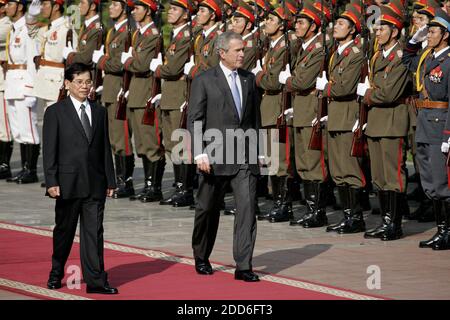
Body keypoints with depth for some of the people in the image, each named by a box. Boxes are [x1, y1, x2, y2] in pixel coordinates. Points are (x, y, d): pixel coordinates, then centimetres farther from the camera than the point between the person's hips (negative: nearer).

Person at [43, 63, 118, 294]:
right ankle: (56, 274, 27)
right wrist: (51, 182, -11)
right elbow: (49, 150, -4)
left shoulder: (99, 112, 12)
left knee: (94, 231, -3)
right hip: (68, 183, -3)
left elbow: (105, 148, 13)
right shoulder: (55, 112, -1)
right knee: (64, 231, 10)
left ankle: (96, 281, -5)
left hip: (95, 185, 3)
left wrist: (110, 180, 8)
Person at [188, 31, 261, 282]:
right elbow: (194, 120, -6)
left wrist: (257, 148, 13)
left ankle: (243, 266, -10)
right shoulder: (204, 81, -3)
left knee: (248, 207, -10)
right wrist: (199, 153, -15)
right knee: (208, 210, 10)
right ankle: (201, 258, 30)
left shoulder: (249, 79, 12)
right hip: (215, 157, -3)